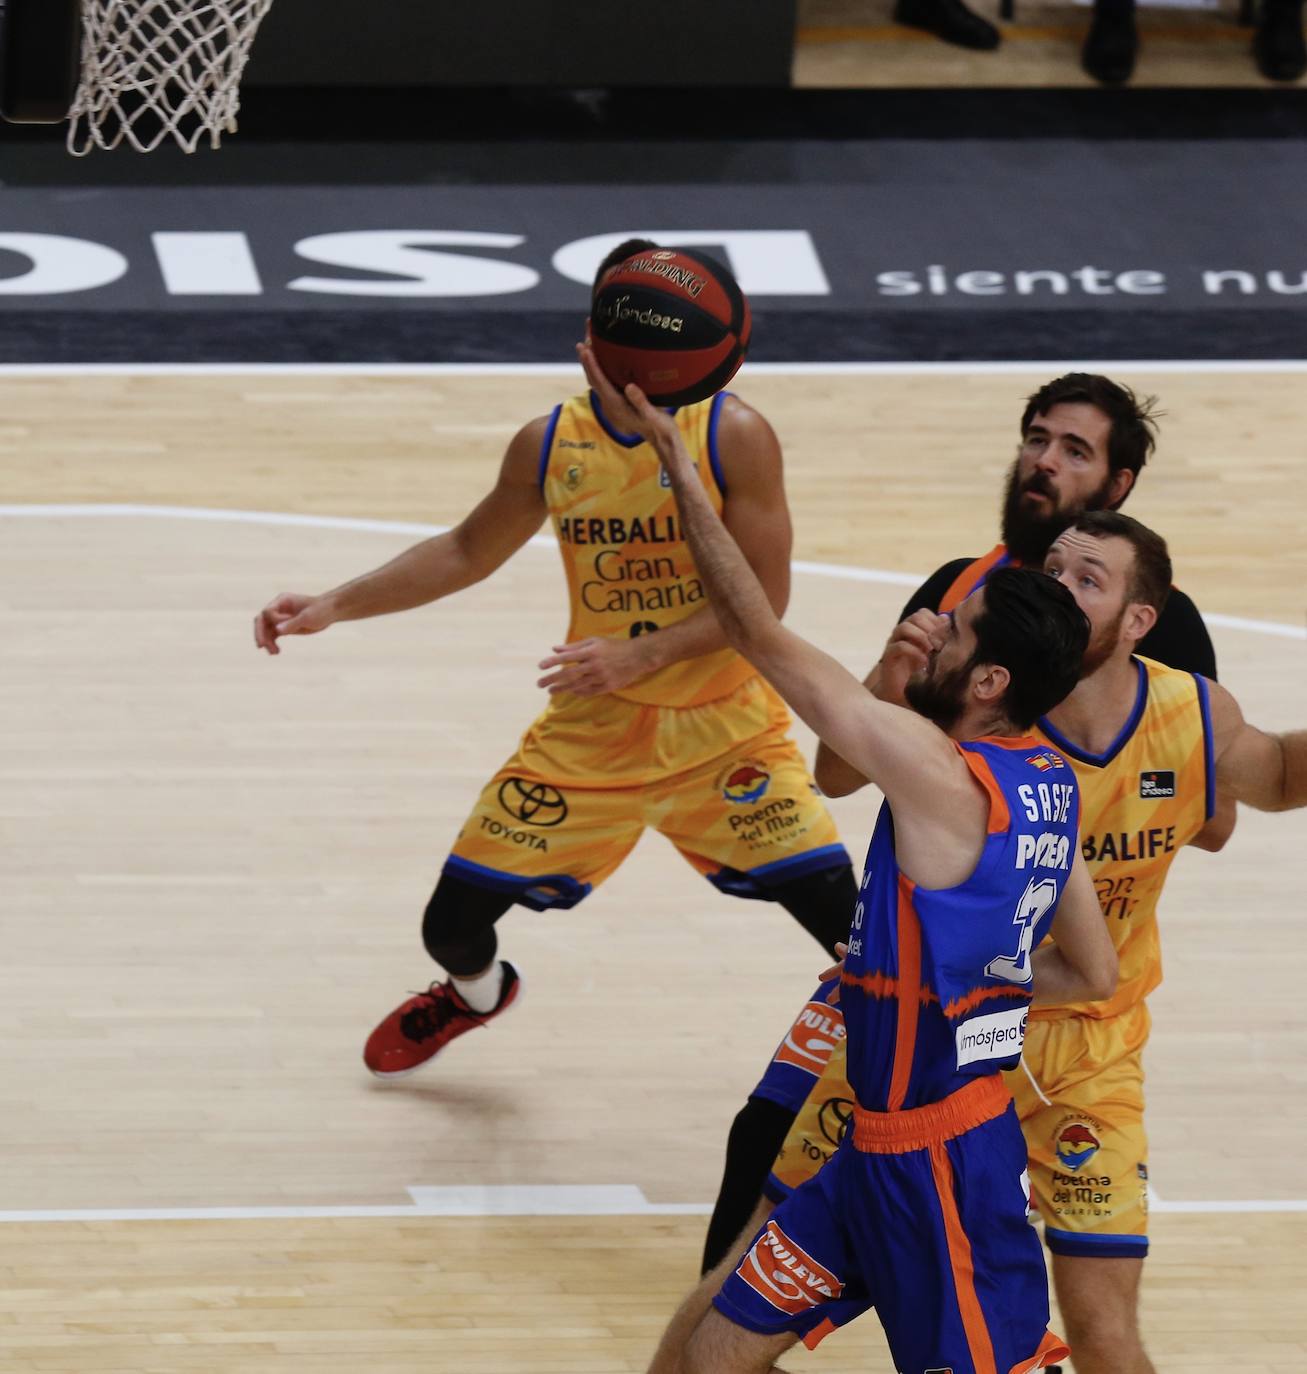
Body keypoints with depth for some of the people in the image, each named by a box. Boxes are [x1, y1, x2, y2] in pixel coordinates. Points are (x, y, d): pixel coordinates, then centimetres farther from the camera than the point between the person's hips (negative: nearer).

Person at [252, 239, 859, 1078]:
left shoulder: (734, 436, -16)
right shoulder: (550, 447, -6)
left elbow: (764, 594, -17)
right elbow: (466, 553, 10)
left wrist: (641, 655, -27)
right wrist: (333, 608, 2)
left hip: (722, 725, -3)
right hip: (591, 727, 3)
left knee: (841, 911, -14)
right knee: (454, 922, 2)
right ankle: (478, 993, 41)